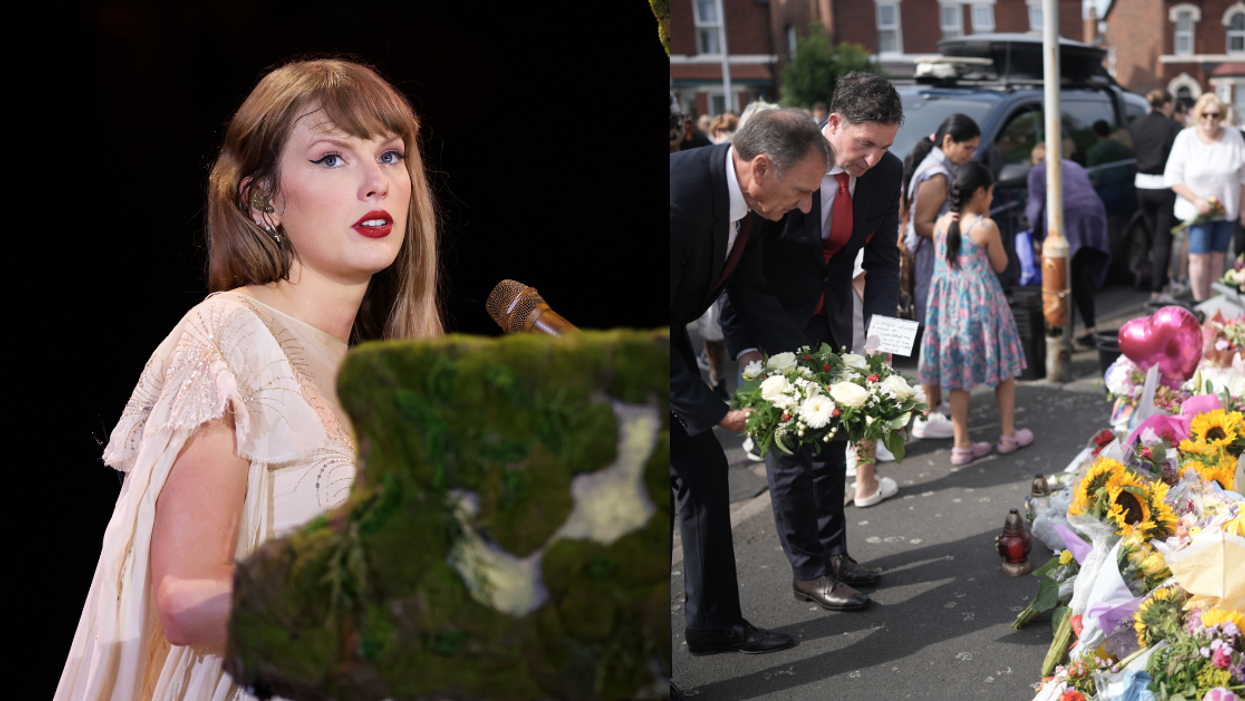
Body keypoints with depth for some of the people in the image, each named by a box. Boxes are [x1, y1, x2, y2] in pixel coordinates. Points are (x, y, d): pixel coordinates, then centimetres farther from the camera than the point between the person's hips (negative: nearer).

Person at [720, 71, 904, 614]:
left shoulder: (886, 172, -11)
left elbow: (882, 259, 0)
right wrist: (744, 345, -26)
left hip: (831, 320, 5)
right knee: (791, 443, -1)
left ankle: (833, 551, 31)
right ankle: (808, 571, 10)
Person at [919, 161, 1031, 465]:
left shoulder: (941, 224, 0)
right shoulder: (985, 227, -15)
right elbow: (1000, 266, -4)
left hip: (947, 304, 5)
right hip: (982, 303, -5)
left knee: (957, 377, 10)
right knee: (1003, 370, 14)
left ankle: (962, 445, 14)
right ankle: (1009, 434, 24)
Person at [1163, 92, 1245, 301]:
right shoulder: (1186, 138, -4)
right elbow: (1172, 178, -5)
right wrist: (1197, 200, -15)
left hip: (1227, 211, 2)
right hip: (1197, 211, -2)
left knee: (1217, 257, 6)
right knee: (1199, 257, -8)